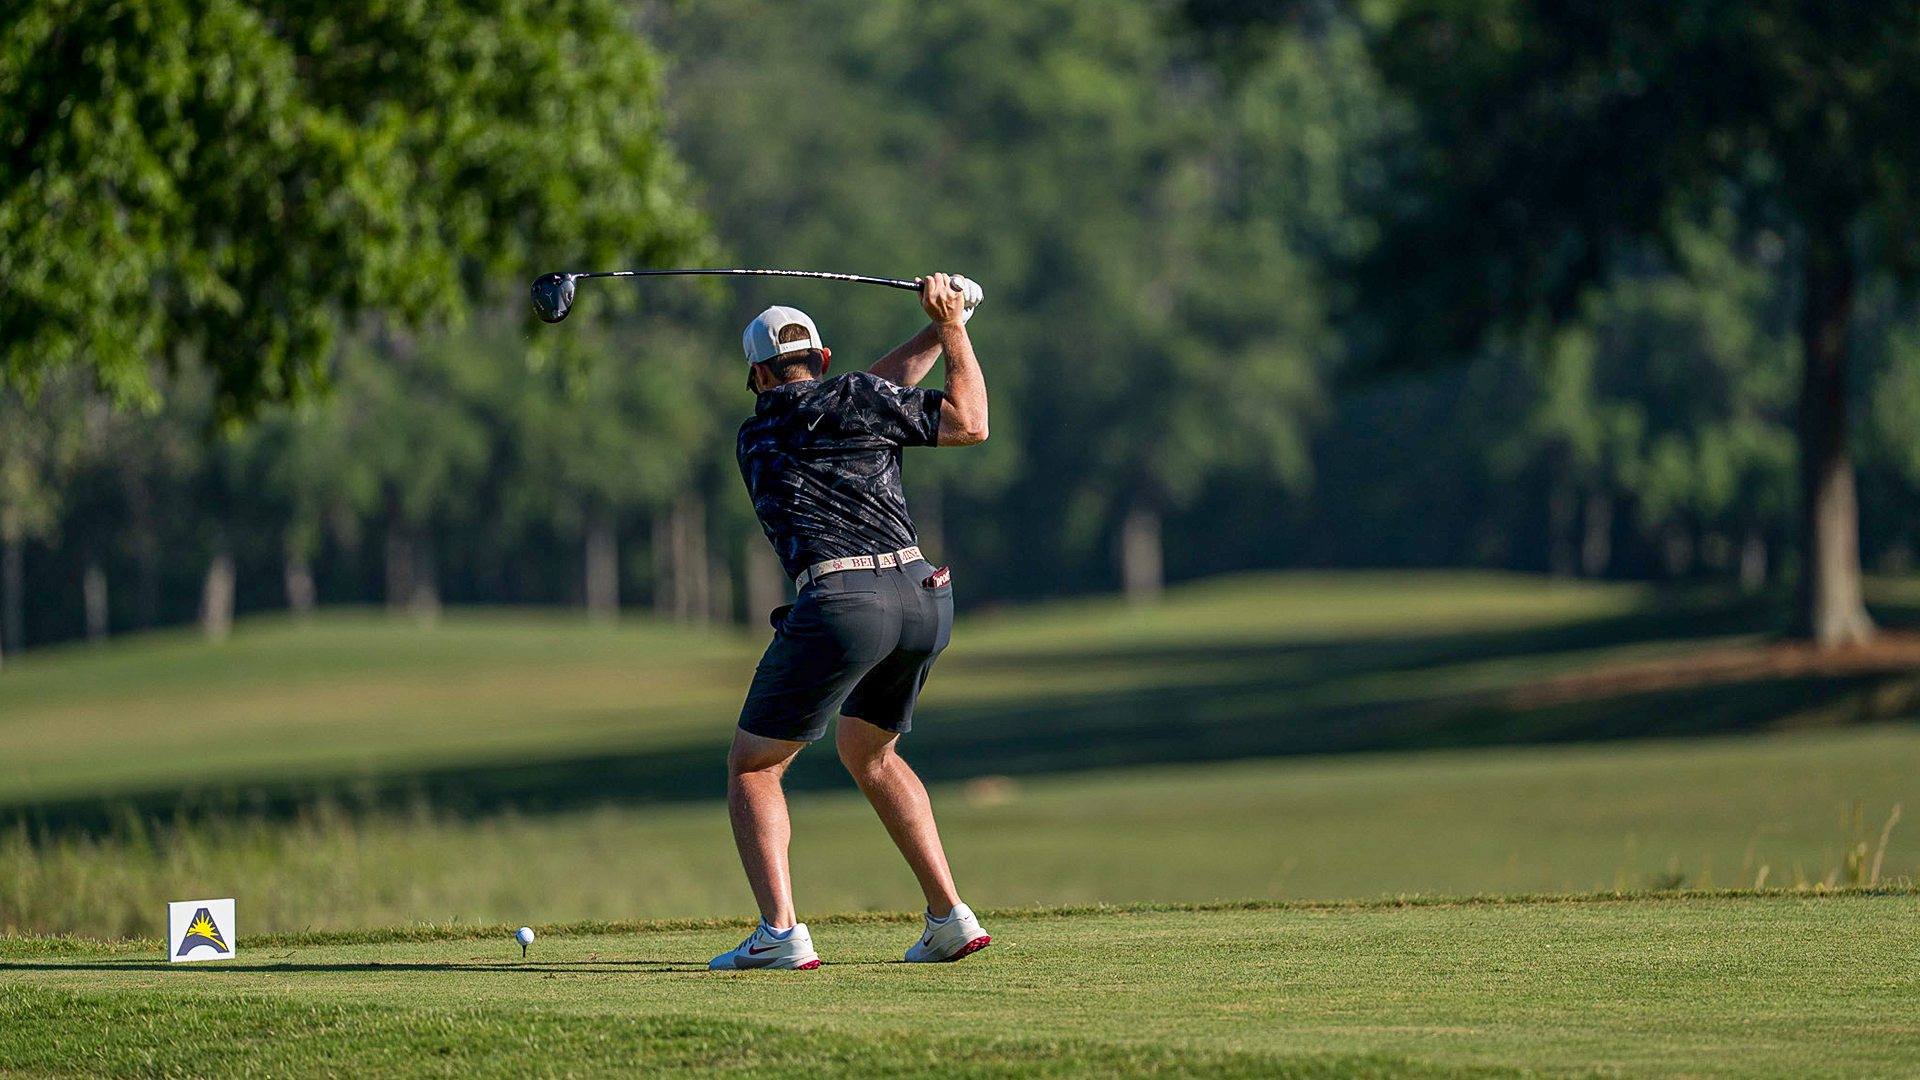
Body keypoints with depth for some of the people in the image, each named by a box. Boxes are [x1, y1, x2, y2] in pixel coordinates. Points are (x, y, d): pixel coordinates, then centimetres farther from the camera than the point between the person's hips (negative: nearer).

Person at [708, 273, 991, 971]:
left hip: (841, 602, -3)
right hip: (924, 595, 3)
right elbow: (969, 424, 11)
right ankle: (950, 918, 17)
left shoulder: (755, 437, 19)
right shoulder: (857, 399, 12)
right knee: (868, 752, 26)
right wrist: (952, 328, 18)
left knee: (753, 765, 9)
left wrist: (938, 331, 29)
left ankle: (780, 932, -10)